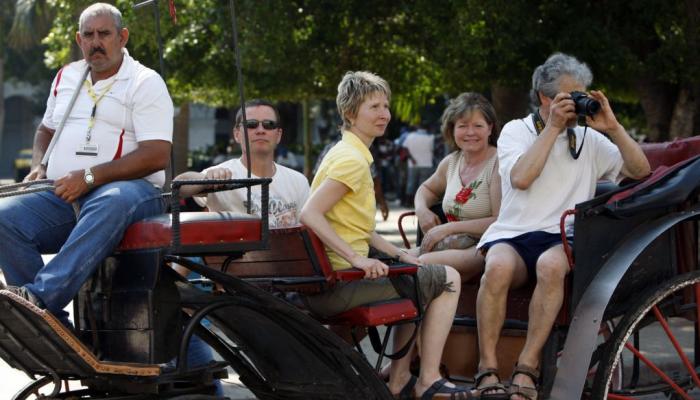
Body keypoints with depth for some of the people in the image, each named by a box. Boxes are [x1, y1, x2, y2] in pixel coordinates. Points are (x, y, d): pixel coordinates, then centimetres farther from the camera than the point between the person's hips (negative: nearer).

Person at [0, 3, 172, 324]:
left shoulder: (145, 83, 3)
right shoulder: (66, 77, 23)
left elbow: (157, 155, -9)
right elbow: (46, 130, 38)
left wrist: (90, 176, -17)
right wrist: (38, 168, 14)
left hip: (127, 188, -5)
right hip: (60, 195, 5)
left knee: (112, 203, -42)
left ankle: (40, 295, -53)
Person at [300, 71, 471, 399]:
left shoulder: (346, 153, 16)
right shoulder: (353, 159, -15)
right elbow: (310, 214, -27)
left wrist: (397, 255, 14)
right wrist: (357, 258, -29)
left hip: (327, 283, 10)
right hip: (338, 284, -10)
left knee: (416, 281, 31)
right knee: (449, 279, 2)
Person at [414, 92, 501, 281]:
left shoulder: (498, 164, -6)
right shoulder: (450, 162, 14)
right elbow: (427, 188, 36)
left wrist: (449, 228, -16)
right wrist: (422, 210, 11)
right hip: (453, 245, 6)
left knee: (423, 263, -31)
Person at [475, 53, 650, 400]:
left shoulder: (588, 140, 18)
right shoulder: (516, 131, 11)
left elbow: (639, 170, 11)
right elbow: (520, 178, -9)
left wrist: (613, 128, 1)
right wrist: (552, 128, -6)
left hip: (564, 238, 1)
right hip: (514, 235, -1)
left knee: (551, 264, -37)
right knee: (498, 266, -37)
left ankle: (527, 368, -32)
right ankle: (487, 369, -30)